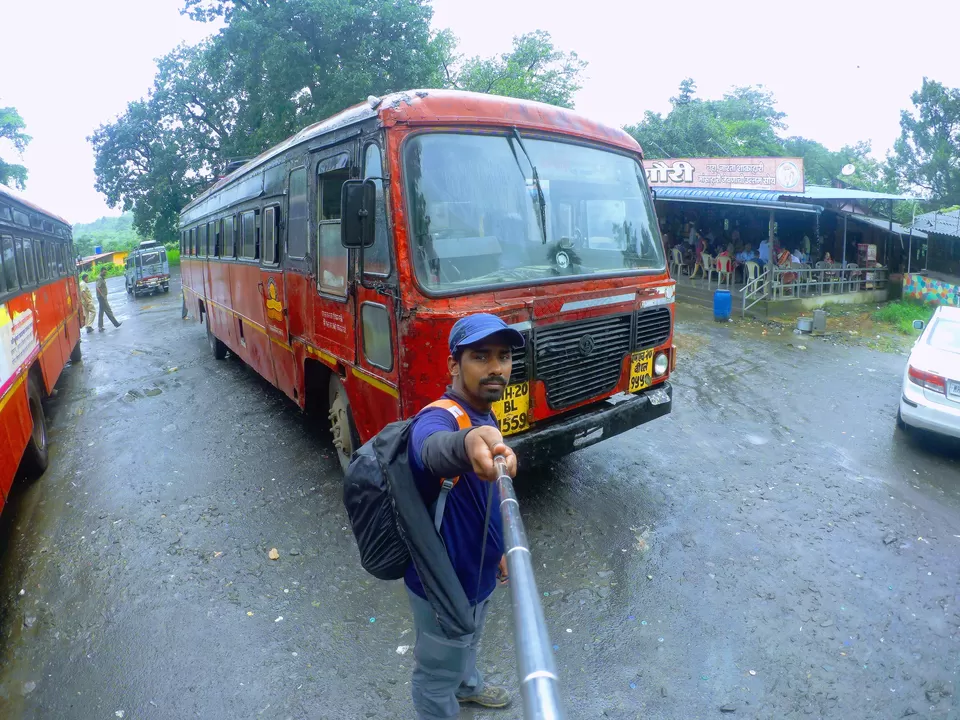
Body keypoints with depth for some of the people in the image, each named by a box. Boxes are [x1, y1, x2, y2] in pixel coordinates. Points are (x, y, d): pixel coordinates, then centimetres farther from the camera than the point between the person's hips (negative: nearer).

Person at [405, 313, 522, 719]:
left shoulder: (484, 416, -5)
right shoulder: (439, 418, -33)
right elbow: (434, 448, -60)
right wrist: (468, 443, -81)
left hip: (475, 570, 9)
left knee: (468, 643, 36)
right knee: (438, 674, 20)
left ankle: (468, 686, 65)